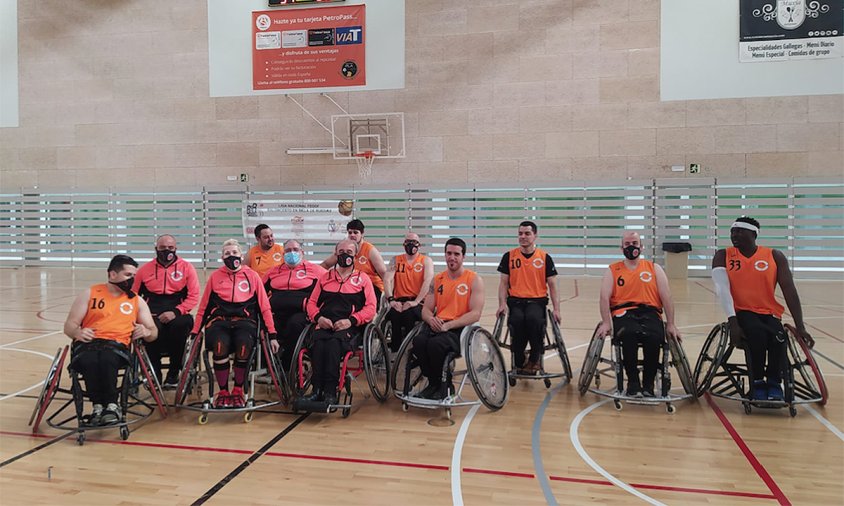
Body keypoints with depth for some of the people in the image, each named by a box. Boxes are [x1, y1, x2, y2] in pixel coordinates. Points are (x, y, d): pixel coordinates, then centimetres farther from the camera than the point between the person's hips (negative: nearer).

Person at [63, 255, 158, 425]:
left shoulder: (137, 301, 22)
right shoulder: (89, 294, 18)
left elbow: (153, 332, 19)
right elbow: (69, 326, 12)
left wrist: (146, 332, -6)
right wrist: (78, 332, -11)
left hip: (117, 345, 0)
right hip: (87, 343, 0)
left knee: (107, 359, -38)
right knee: (89, 361, -37)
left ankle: (111, 405, -32)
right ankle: (99, 405, -26)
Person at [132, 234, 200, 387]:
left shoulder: (186, 267, 6)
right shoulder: (145, 269, 13)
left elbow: (194, 296, -1)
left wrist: (175, 312, -14)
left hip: (177, 314, -1)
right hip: (153, 315, 1)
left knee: (180, 325, -35)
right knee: (152, 327, -34)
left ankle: (173, 375, -14)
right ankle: (154, 374, -14)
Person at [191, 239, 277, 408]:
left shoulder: (252, 276, 12)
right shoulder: (215, 277, 15)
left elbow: (264, 307, 10)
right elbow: (203, 307, 18)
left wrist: (272, 334, 4)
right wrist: (194, 332, 11)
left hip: (244, 320, 0)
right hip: (219, 321, 1)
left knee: (244, 348, -33)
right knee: (220, 347, -33)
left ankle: (238, 391, -7)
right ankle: (223, 391, -10)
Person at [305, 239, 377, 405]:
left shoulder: (363, 278, 15)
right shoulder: (325, 277, 25)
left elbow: (370, 308, 4)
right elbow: (312, 302, 21)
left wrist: (351, 320, -11)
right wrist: (318, 317, -1)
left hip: (350, 327, -2)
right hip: (324, 325, 3)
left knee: (333, 343, -36)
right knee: (318, 343, -34)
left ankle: (330, 392, -35)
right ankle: (317, 390, -33)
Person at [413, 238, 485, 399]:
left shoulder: (474, 280, 1)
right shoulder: (437, 279, 16)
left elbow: (475, 314, -8)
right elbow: (426, 309, 15)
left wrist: (448, 325, -19)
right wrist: (431, 319, -11)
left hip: (460, 328, -4)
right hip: (437, 325, 4)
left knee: (436, 343, -34)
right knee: (419, 341, -28)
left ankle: (444, 386, -8)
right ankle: (433, 383, -6)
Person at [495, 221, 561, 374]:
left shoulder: (545, 258, 7)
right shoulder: (509, 256, 8)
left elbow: (552, 285, 7)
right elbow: (503, 283, 8)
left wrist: (556, 309, -2)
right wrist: (502, 304, -6)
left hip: (537, 300, 0)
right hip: (515, 300, 1)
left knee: (533, 319, -34)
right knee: (517, 320, -32)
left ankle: (535, 360, -9)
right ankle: (519, 362, -9)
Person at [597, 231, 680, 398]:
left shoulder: (654, 268, 18)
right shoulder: (613, 270, 15)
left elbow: (666, 297, 11)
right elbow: (605, 298, 3)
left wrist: (670, 324, 0)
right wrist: (606, 322, -12)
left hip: (650, 313, 1)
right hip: (623, 313, -1)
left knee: (654, 337, -33)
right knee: (629, 334, -36)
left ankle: (648, 384, -13)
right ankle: (633, 383, -19)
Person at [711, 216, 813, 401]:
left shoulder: (775, 256, 4)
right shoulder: (722, 256, 1)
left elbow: (789, 291, -2)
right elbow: (723, 290, -10)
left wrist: (800, 326, -11)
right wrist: (733, 322, -22)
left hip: (770, 313, 1)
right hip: (742, 313, -1)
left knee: (778, 337, -31)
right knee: (757, 333, -33)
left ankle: (774, 383, -9)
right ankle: (757, 383, -14)